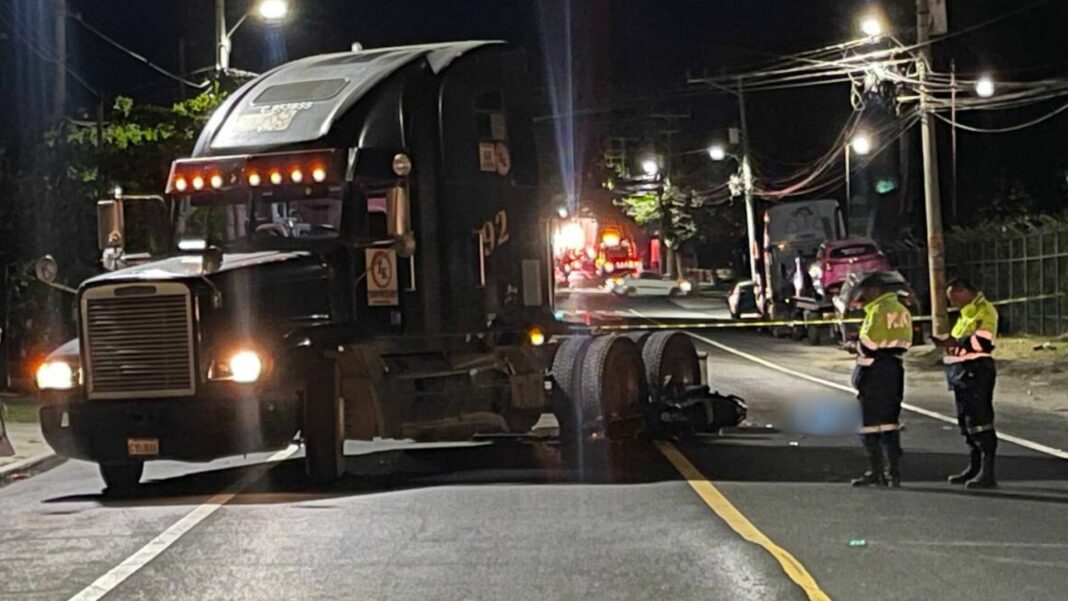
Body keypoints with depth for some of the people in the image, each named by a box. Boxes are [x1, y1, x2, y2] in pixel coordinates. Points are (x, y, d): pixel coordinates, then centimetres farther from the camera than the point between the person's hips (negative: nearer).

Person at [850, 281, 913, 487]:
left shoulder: (878, 311, -14)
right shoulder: (902, 310, 14)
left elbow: (868, 345, -18)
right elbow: (904, 343, 13)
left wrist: (854, 346, 3)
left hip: (874, 370, -8)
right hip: (895, 368, 8)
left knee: (870, 422, -1)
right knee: (890, 421, 12)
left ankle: (876, 472, -1)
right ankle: (894, 472, 10)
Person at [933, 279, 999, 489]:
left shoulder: (984, 310, -10)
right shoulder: (966, 313, 21)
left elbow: (982, 341, -22)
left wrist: (955, 343, -16)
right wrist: (946, 342, 8)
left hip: (976, 370, -10)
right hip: (963, 371, 10)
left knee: (979, 420, -13)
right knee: (967, 421, 15)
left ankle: (988, 473, -15)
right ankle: (975, 468, 24)